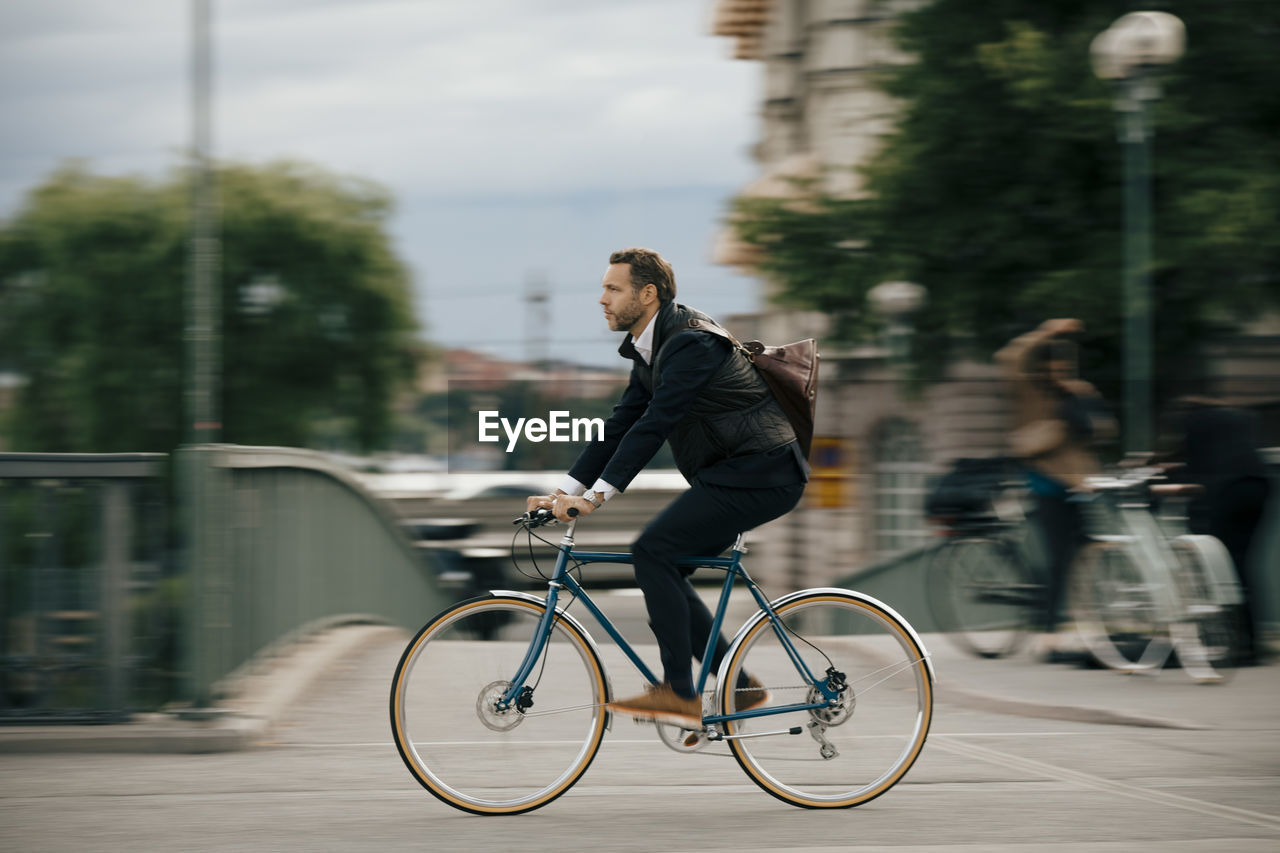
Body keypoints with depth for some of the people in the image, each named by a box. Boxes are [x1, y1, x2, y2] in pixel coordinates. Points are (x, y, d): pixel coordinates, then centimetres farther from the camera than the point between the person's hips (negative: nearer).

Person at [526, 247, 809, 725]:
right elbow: (621, 423, 13)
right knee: (661, 566, 7)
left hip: (760, 475, -10)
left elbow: (653, 426, -26)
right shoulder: (649, 350, 12)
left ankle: (679, 693, -13)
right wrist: (567, 489, 5)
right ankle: (740, 687, 13)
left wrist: (598, 494, -29)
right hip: (730, 475, 10)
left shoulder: (690, 343, -19)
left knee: (652, 551, -17)